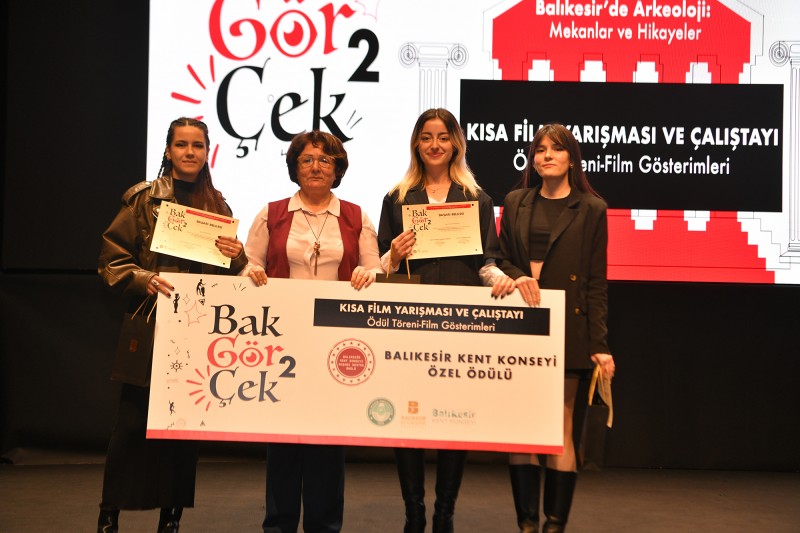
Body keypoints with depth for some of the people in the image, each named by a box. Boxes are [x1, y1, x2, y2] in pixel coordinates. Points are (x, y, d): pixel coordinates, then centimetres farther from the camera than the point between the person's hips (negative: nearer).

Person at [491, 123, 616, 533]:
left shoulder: (591, 208, 3)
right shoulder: (516, 203, 12)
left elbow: (596, 282, 0)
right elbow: (501, 258, 14)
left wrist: (600, 344, -5)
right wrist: (517, 277, -10)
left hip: (565, 328, -3)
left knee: (559, 429, 1)